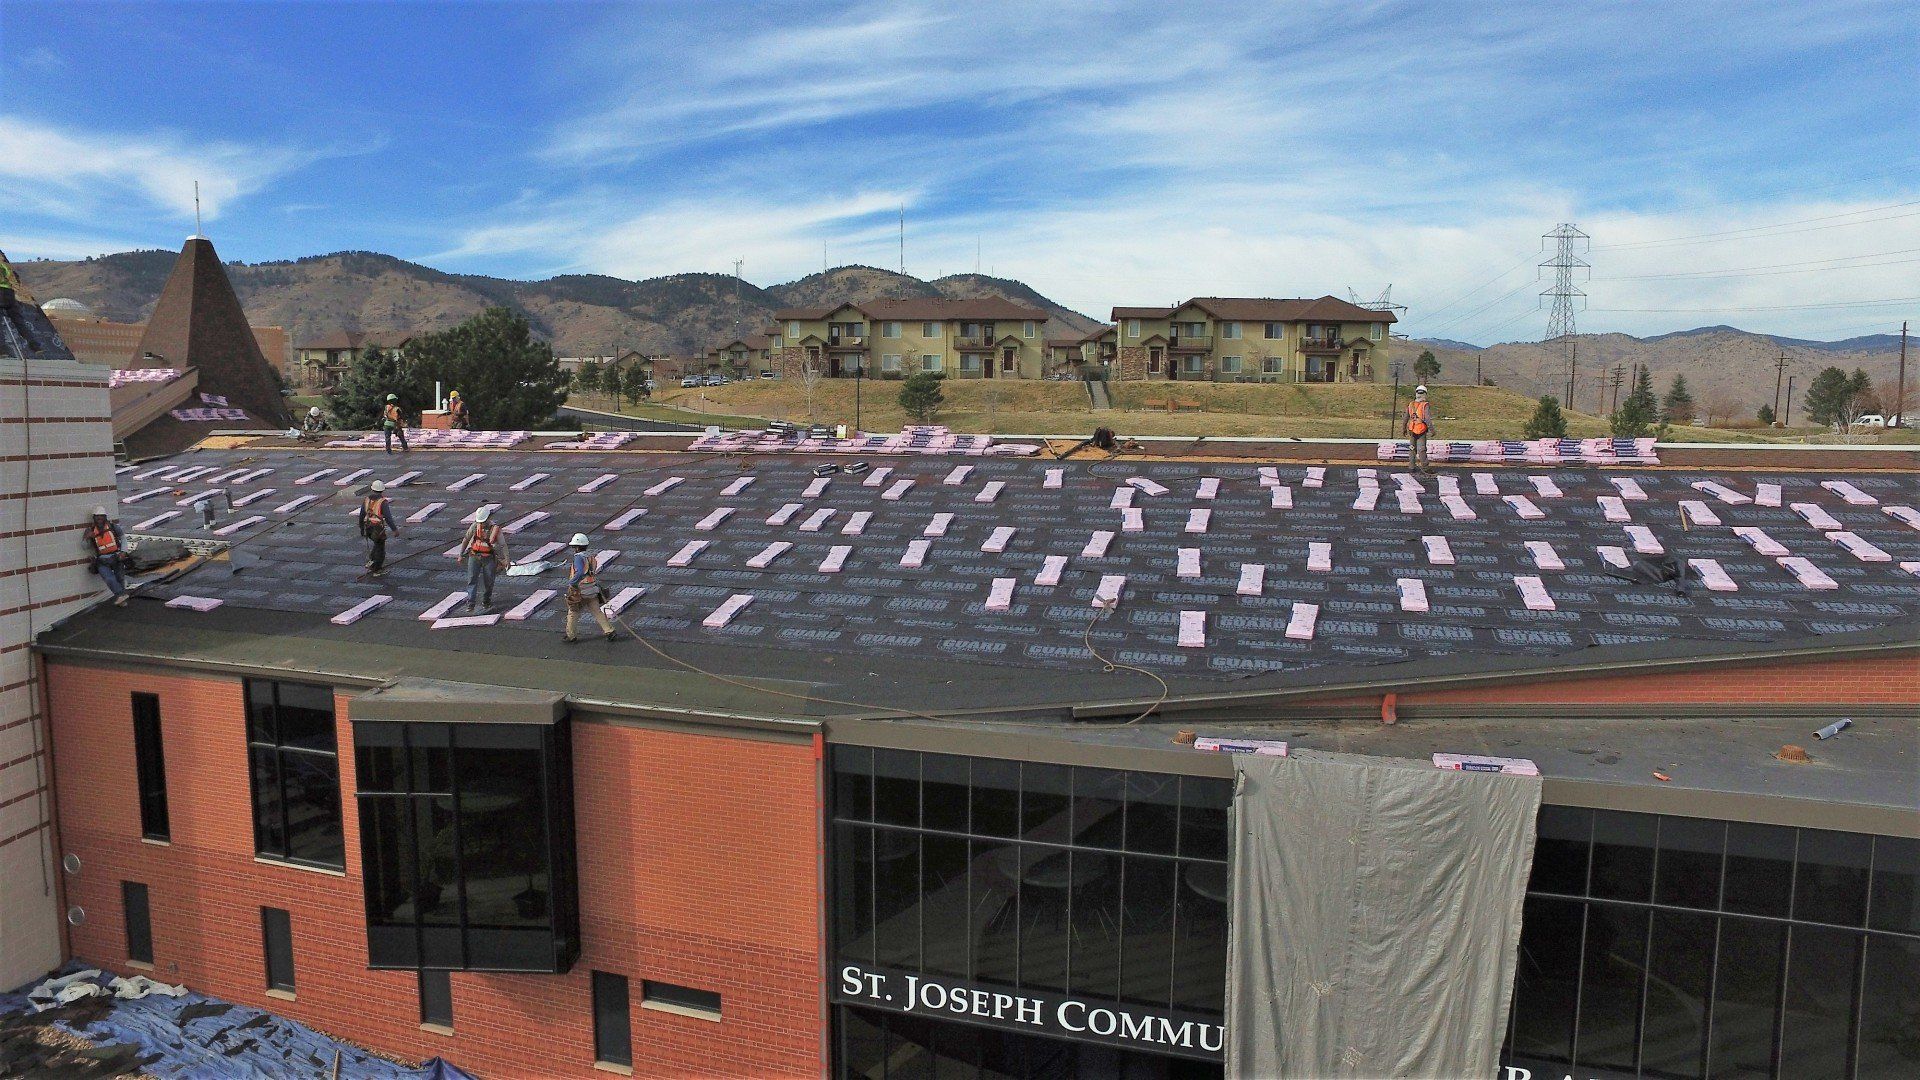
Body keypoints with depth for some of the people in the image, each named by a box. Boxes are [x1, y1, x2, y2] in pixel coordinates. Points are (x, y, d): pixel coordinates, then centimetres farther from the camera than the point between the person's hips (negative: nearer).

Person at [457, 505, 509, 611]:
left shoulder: (495, 529, -10)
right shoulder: (475, 526, -5)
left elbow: (503, 545, -7)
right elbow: (466, 539, 6)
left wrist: (507, 560, -12)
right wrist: (461, 554, 10)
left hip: (489, 558, -1)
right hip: (474, 557, 1)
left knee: (488, 581, 6)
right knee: (472, 580, -7)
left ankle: (486, 601, 26)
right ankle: (470, 604, -11)